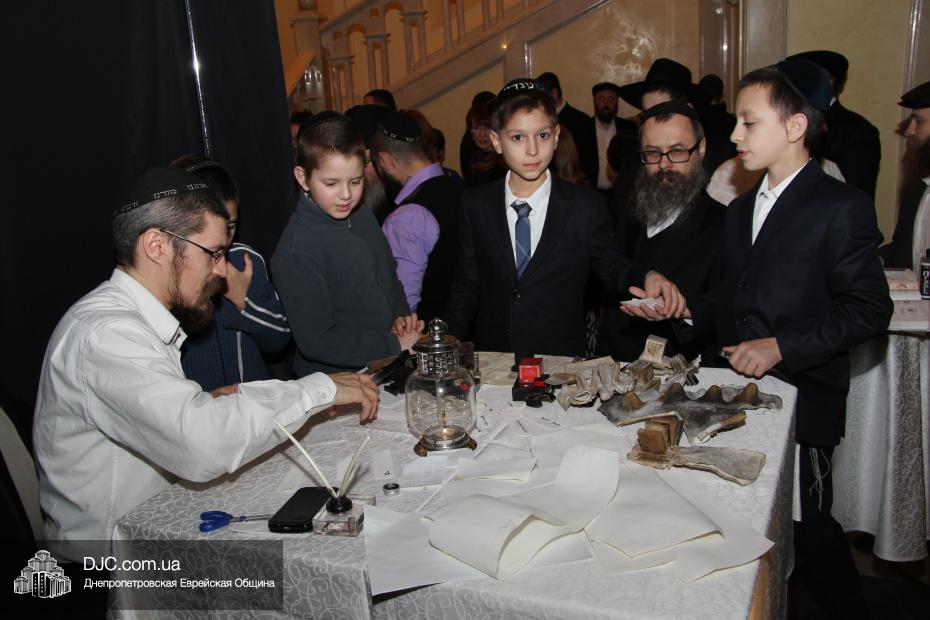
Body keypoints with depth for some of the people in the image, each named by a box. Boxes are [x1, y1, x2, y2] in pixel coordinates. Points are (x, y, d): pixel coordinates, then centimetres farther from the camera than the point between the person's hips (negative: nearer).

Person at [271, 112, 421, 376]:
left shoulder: (363, 218, 7)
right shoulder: (297, 253, -17)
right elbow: (316, 341, -17)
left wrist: (401, 315, 4)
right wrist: (395, 345, -14)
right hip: (337, 382, -7)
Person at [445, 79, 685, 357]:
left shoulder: (587, 206, -3)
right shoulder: (475, 205, 2)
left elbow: (610, 266, 8)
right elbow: (467, 285, 6)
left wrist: (646, 278, -13)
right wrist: (447, 343, -7)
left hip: (562, 359, -2)